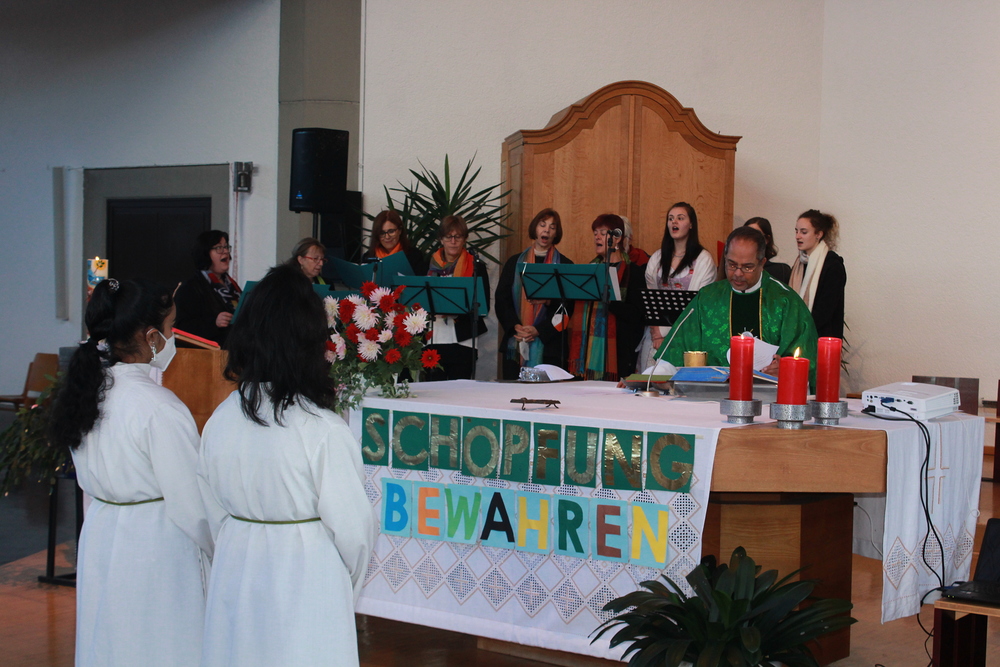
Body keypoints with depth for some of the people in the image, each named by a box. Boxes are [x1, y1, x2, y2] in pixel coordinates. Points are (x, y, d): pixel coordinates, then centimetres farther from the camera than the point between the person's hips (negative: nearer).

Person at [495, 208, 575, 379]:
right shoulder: (515, 262, 13)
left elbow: (567, 307, 0)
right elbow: (501, 299, 8)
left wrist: (539, 330, -11)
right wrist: (515, 326, -9)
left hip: (549, 345, -2)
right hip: (515, 345, 2)